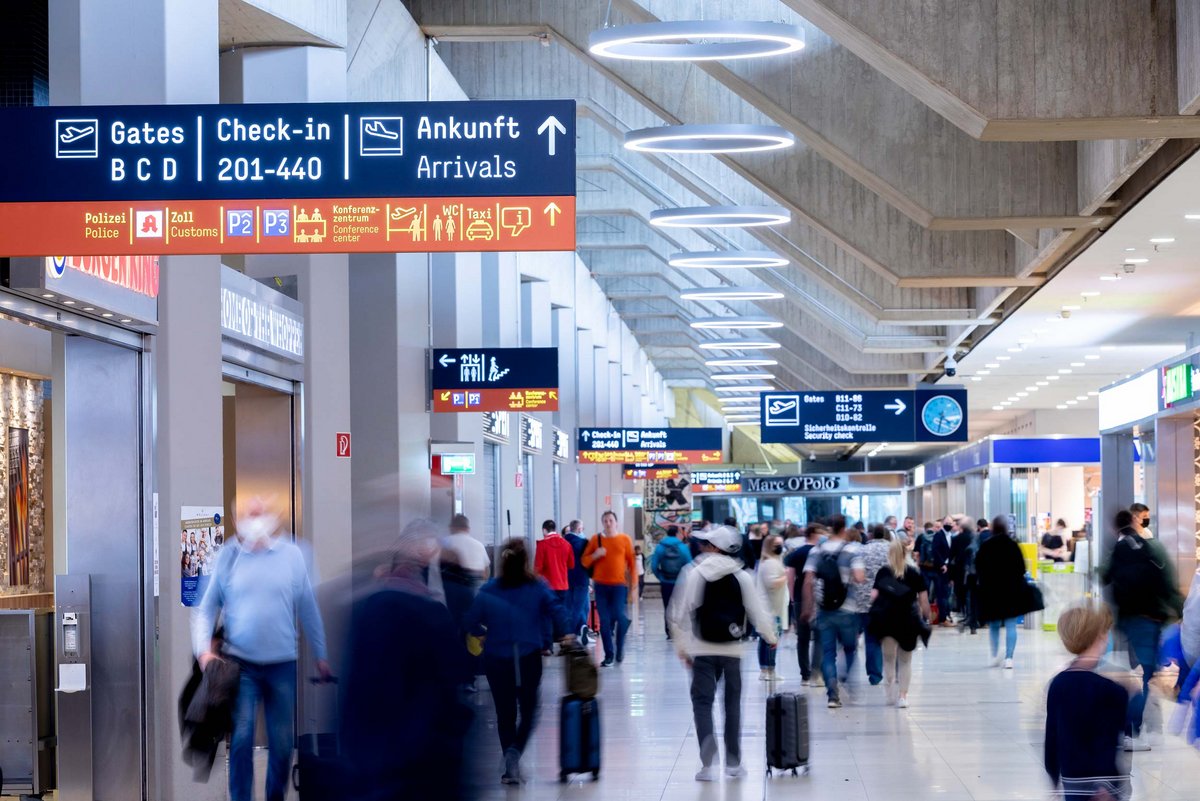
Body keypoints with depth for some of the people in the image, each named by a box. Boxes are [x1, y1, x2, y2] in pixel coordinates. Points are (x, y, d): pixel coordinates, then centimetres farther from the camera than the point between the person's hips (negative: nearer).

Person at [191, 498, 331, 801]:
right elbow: (207, 609, 3)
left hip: (282, 665, 1)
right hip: (240, 663, -1)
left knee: (282, 742, 6)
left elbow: (308, 609, 7)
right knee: (241, 739, -9)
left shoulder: (291, 555, 0)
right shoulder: (229, 557, -1)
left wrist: (320, 656, 10)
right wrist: (203, 650, -9)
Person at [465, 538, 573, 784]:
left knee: (505, 713, 12)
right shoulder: (538, 588, -8)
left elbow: (472, 620, -3)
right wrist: (563, 635, 2)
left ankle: (510, 768, 11)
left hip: (496, 660, 1)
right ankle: (515, 751, -14)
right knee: (528, 711, 12)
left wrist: (483, 634, 17)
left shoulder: (489, 589, -5)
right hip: (529, 659, -1)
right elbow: (557, 611, -16)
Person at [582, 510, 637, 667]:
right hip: (601, 585, 2)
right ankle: (609, 655, 7)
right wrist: (595, 555, -13)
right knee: (604, 620, 0)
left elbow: (632, 562, 4)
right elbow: (585, 562, 8)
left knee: (619, 616, -10)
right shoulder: (596, 540, 6)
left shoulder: (625, 539, 3)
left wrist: (633, 583, -1)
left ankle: (620, 646, 18)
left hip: (619, 585, -2)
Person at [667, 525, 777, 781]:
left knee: (702, 703, 0)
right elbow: (757, 611, 0)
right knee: (733, 703, 15)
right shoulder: (741, 577, -1)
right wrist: (770, 637, 18)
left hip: (703, 649, -2)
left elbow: (680, 613, -8)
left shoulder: (693, 573, -6)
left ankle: (708, 763, -14)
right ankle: (733, 762, 19)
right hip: (732, 649, 2)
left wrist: (682, 646, 2)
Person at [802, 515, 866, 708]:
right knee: (850, 650, 16)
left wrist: (808, 607, 5)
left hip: (823, 610, 2)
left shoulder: (817, 551, 3)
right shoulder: (852, 550, -5)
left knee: (828, 653, 5)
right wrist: (863, 576, 6)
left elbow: (808, 581, -2)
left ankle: (833, 694, -5)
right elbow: (859, 578, -17)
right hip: (846, 610, -2)